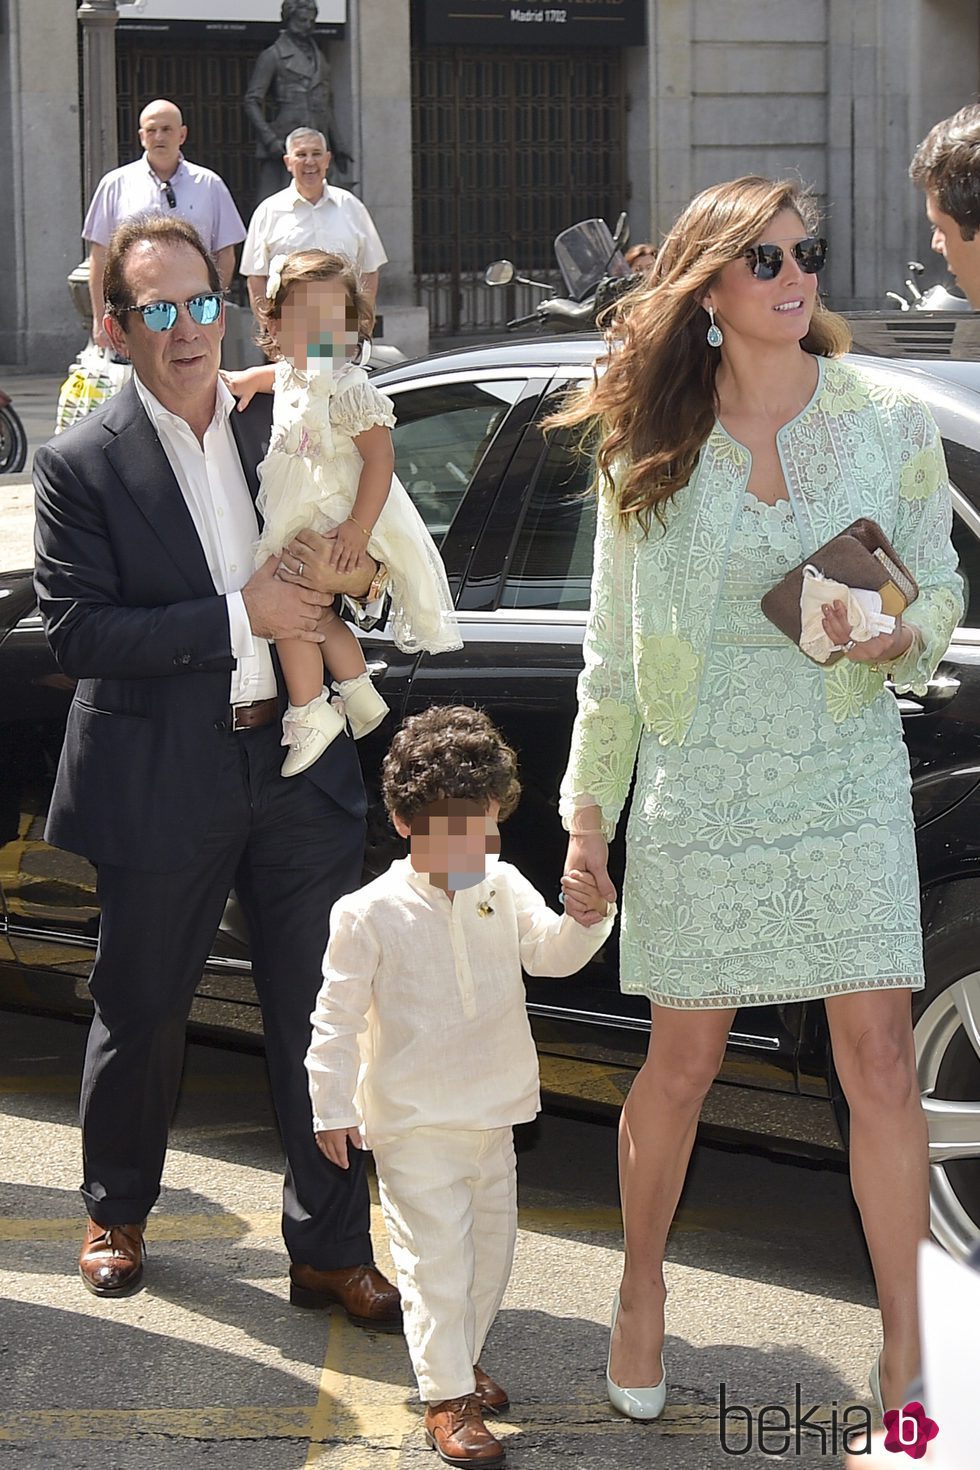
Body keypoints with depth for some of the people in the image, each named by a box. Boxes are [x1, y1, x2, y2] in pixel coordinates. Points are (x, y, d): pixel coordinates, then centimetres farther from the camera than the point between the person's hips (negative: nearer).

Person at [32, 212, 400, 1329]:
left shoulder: (284, 430, 6)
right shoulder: (80, 466, -7)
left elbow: (361, 565, 17)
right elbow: (74, 632, -15)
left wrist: (341, 576, -8)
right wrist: (239, 617, -20)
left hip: (297, 769, 3)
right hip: (162, 785, -3)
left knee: (318, 1023, 6)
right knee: (140, 1016, 12)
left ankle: (330, 1249, 18)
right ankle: (116, 1213, 36)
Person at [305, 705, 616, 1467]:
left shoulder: (505, 888, 1)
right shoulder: (371, 914, -13)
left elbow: (552, 953, -7)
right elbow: (337, 1016, -8)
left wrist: (585, 919, -29)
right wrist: (332, 1108, -7)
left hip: (493, 1113, 6)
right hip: (413, 1125, -6)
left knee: (491, 1243, 17)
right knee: (436, 1256, -5)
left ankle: (461, 1357, 38)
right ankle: (447, 1397, 4)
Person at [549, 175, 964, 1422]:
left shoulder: (889, 426, 1)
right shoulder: (649, 453, 1)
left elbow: (942, 588, 9)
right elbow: (612, 652, 6)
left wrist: (901, 638, -14)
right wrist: (588, 810, 4)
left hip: (847, 780, 0)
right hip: (700, 792, 0)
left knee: (880, 1062, -3)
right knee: (682, 1063, 9)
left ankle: (904, 1333, 9)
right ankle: (641, 1293, 30)